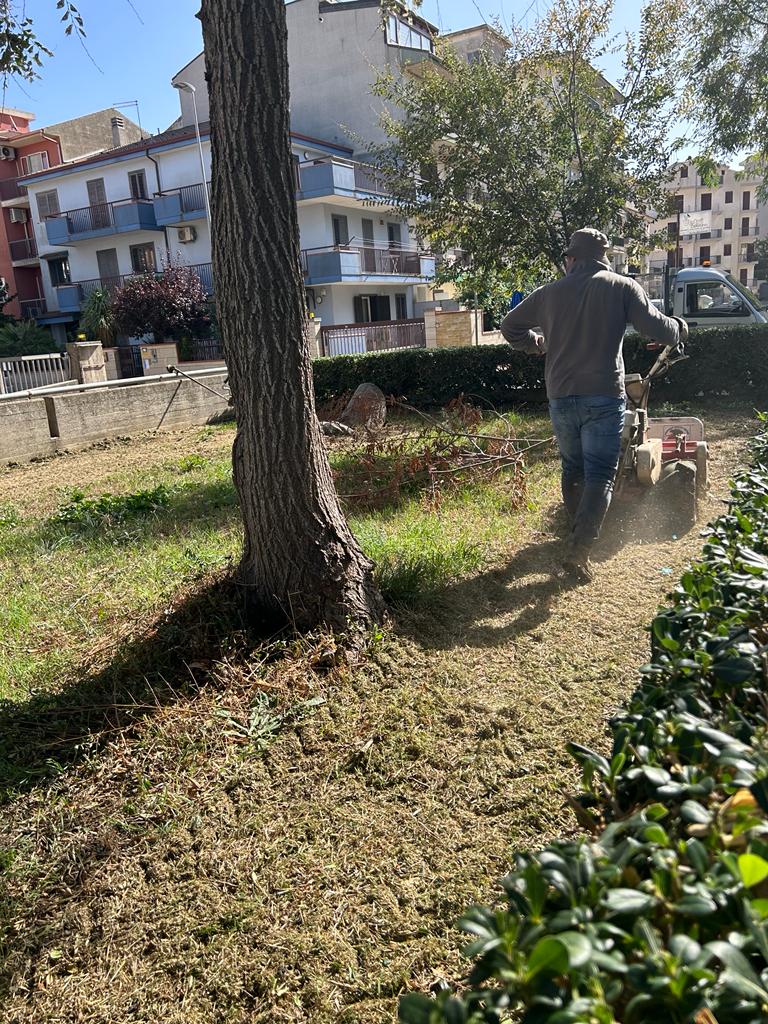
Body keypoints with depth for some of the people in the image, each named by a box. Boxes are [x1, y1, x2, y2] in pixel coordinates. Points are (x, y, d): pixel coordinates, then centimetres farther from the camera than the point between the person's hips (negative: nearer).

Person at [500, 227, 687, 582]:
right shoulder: (622, 287, 0)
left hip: (560, 397, 4)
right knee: (600, 475, -3)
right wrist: (680, 327, 19)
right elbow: (659, 330, -4)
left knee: (573, 468, 19)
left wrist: (537, 343, 36)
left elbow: (510, 326, 19)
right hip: (604, 396, -3)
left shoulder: (549, 293, 9)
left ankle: (580, 535, 30)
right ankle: (578, 550, -16)